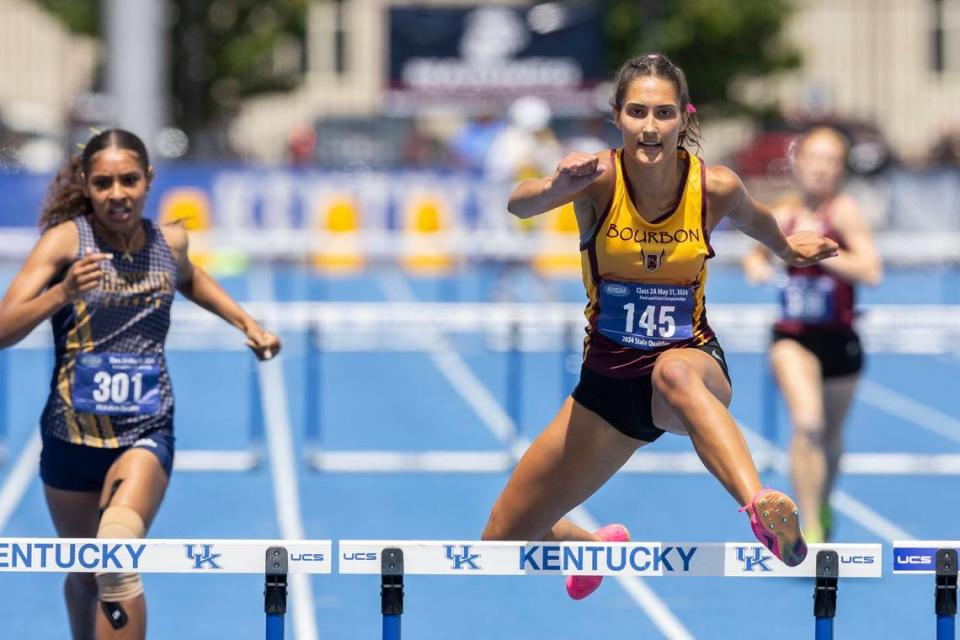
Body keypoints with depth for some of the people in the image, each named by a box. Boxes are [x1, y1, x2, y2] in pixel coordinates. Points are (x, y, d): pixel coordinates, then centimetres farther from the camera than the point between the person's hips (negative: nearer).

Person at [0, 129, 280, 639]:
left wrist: (248, 325, 20)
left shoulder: (170, 242, 1)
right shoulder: (65, 241, -10)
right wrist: (61, 294, -34)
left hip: (147, 429, 0)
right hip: (72, 433, 0)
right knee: (85, 574, 16)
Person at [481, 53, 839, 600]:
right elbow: (519, 206, -37)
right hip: (607, 380, 2)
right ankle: (600, 546, 43)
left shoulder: (716, 188, -12)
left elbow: (756, 220, 14)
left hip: (693, 363, -2)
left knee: (674, 371, -43)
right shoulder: (600, 178, -16)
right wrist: (556, 186, -58)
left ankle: (763, 510, -62)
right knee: (504, 542, 8)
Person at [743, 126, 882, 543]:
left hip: (838, 339, 0)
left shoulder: (844, 211, -11)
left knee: (830, 437, 17)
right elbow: (759, 254, 18)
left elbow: (871, 271, -21)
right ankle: (811, 530, -18)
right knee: (807, 423, -22)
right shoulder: (784, 216, -1)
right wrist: (756, 265, -5)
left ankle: (822, 505, 48)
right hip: (793, 337, 0)